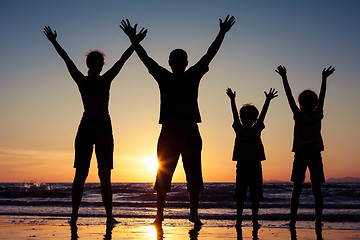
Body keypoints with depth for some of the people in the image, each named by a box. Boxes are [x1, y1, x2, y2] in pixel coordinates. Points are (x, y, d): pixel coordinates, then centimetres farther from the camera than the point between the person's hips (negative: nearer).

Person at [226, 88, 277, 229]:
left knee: (240, 195, 5)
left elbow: (235, 114, 11)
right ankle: (255, 221, 1)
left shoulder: (238, 129, 0)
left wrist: (232, 99, 23)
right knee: (255, 196, 1)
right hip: (255, 166, -2)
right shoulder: (256, 130, -4)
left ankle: (239, 220, 4)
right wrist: (268, 100, 15)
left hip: (241, 165, 2)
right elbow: (262, 115, 5)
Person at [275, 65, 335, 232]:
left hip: (300, 154, -1)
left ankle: (292, 221, -3)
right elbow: (321, 97, 12)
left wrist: (284, 77, 7)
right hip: (315, 154, 1)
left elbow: (289, 96, 1)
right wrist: (324, 78, 22)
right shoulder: (318, 115, 0)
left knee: (297, 189, 0)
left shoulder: (298, 115, -3)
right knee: (316, 189, 2)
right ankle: (318, 222, 1)